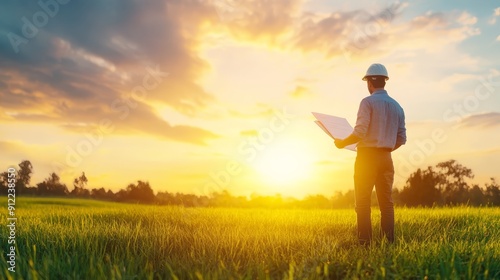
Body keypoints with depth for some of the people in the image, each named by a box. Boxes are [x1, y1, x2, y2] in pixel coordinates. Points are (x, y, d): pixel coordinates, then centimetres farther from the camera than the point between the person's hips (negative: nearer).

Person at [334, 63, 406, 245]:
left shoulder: (368, 102, -8)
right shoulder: (397, 106, 12)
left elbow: (360, 132, -17)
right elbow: (401, 139, 10)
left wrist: (342, 143, -2)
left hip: (367, 157, -6)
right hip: (386, 158, 6)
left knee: (363, 202, -2)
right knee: (386, 202, 9)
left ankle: (364, 243, -3)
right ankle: (388, 242, 8)